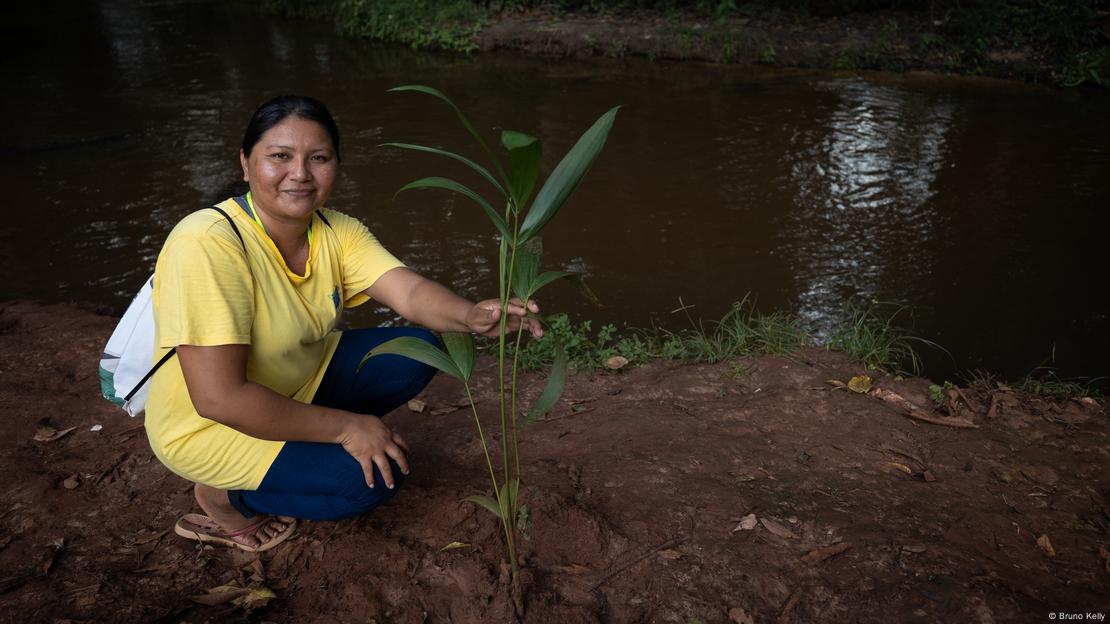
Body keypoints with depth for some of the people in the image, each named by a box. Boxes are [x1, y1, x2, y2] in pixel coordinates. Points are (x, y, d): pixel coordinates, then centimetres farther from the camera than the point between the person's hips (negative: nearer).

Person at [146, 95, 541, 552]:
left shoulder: (337, 232, -9)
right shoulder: (209, 244, -31)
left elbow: (409, 292, -22)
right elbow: (218, 397, -33)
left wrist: (472, 316, -44)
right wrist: (343, 426, -27)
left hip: (301, 380, 7)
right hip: (210, 426, -7)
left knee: (418, 351, -7)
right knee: (374, 475, -21)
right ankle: (223, 497, 2)